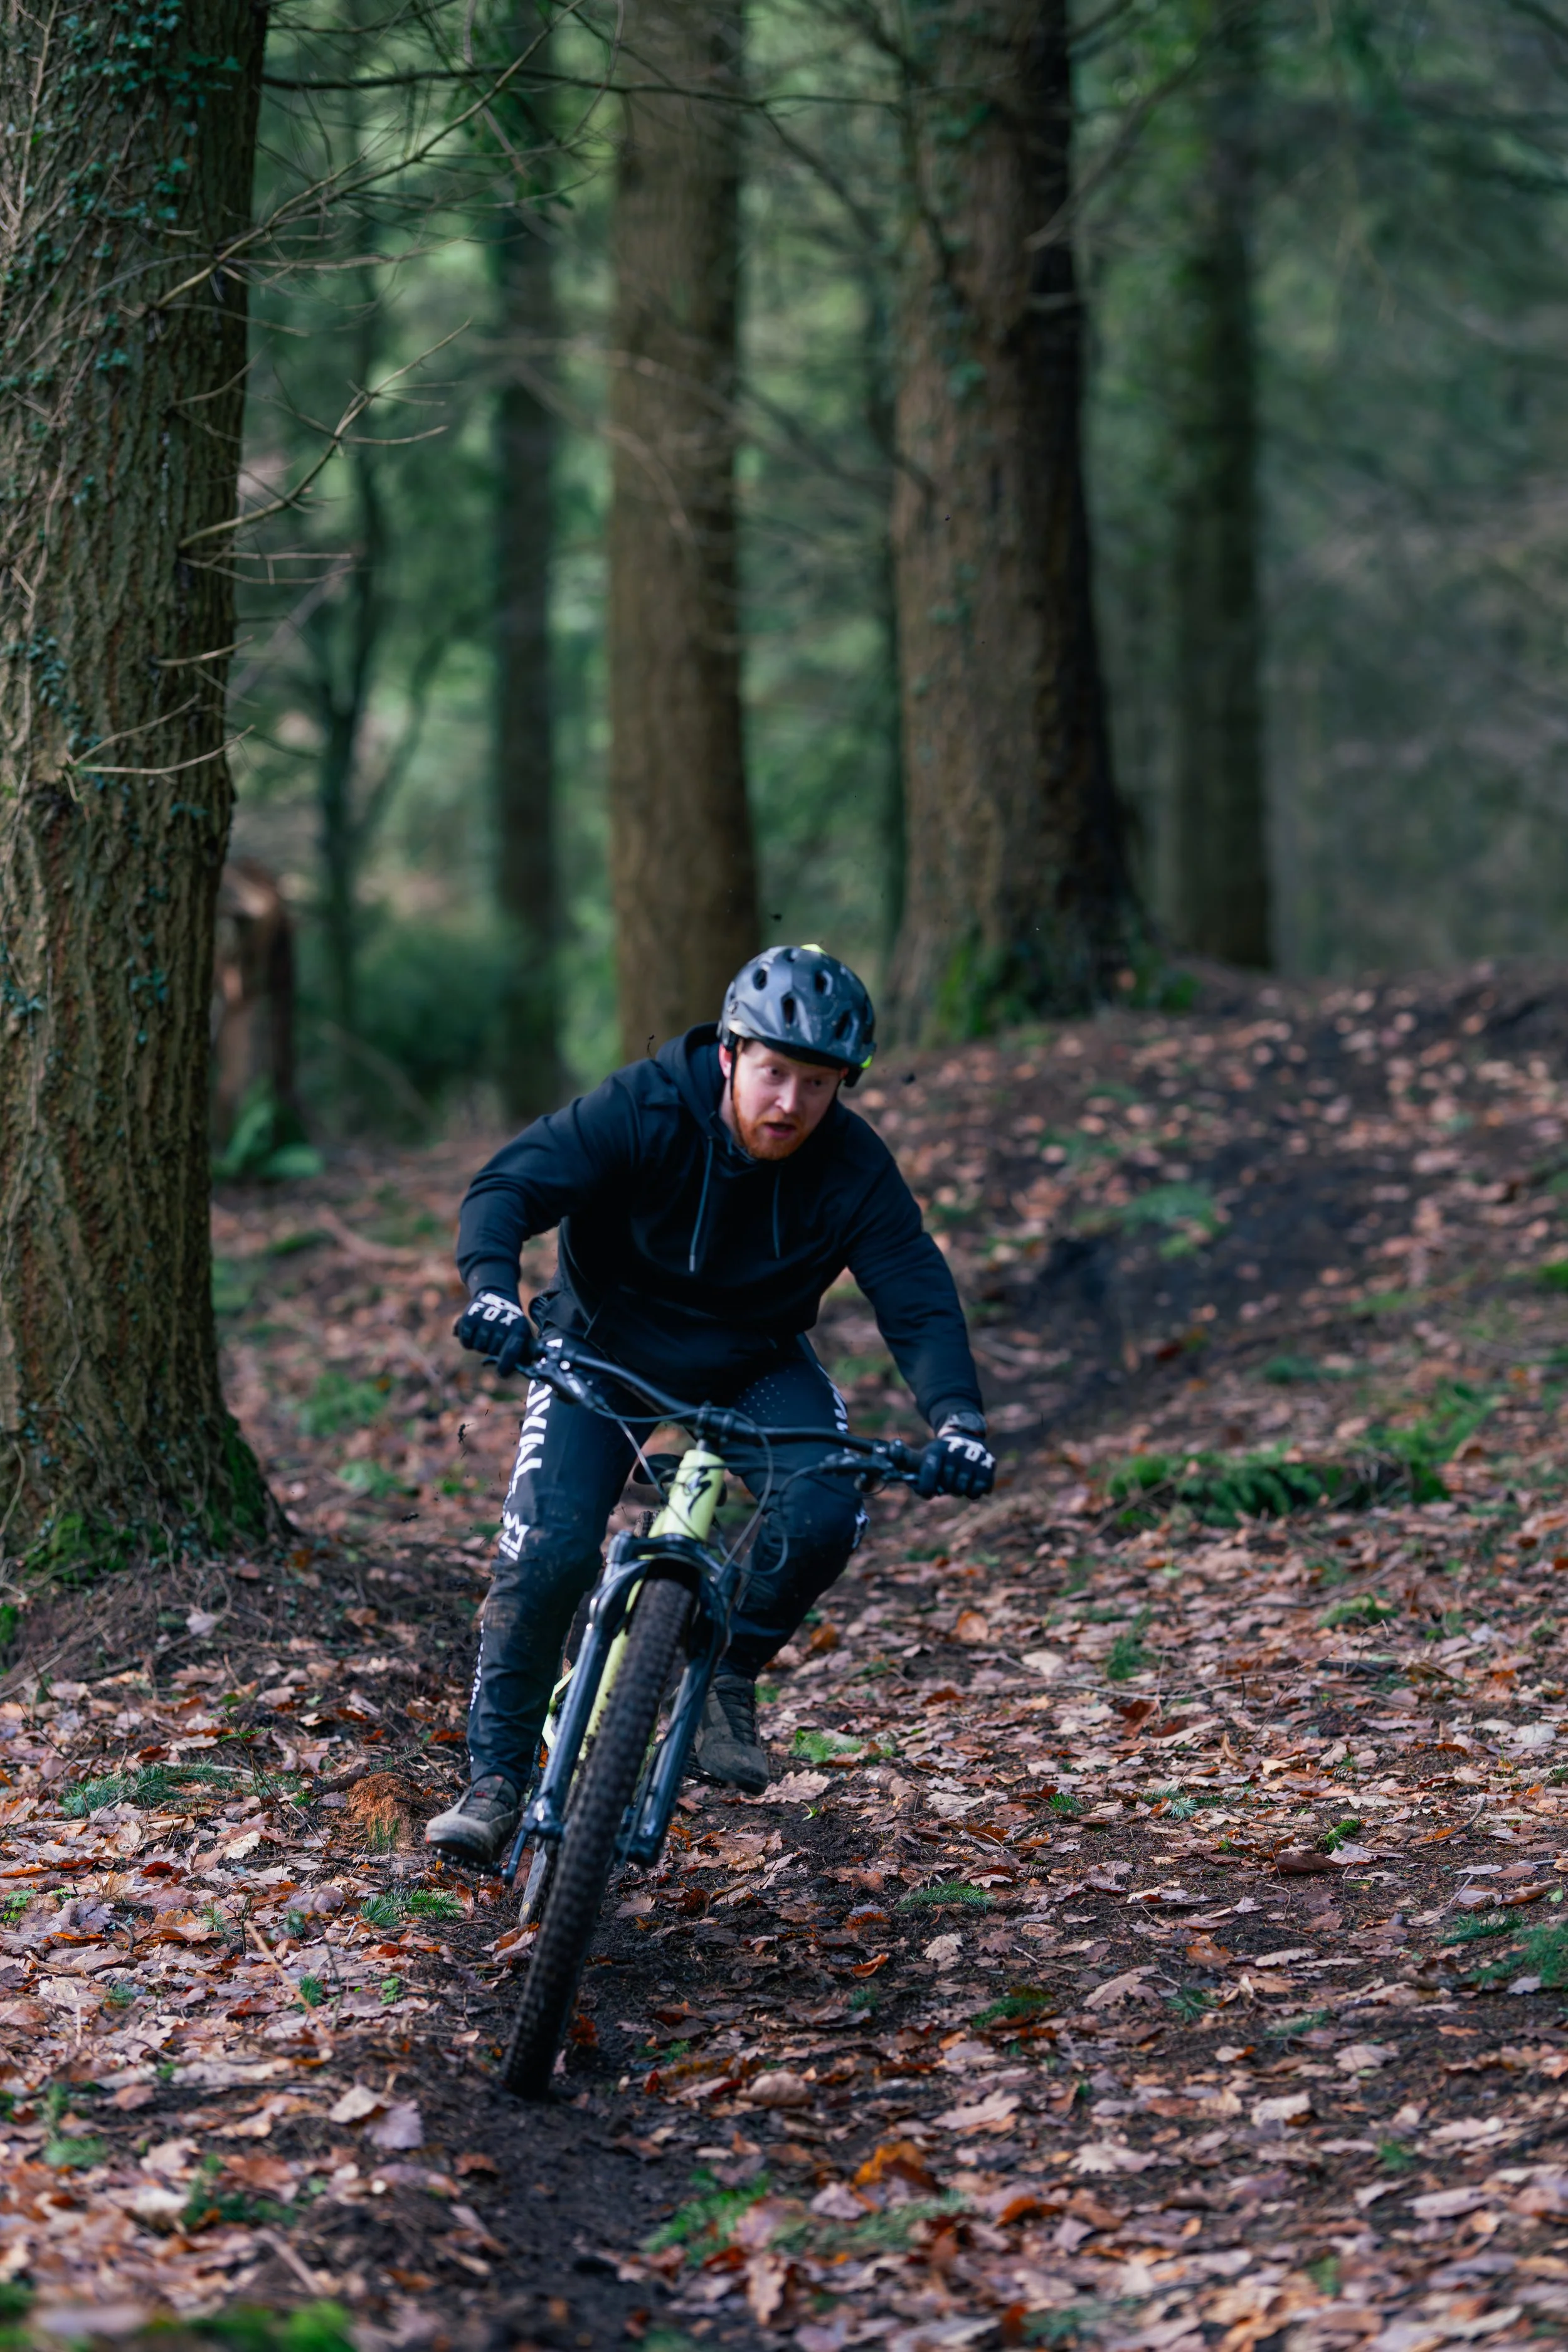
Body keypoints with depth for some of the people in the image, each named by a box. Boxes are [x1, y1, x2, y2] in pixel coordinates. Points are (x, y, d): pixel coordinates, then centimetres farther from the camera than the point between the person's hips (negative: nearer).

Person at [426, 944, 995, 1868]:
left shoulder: (854, 1169, -20)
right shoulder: (643, 1111, -26)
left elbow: (918, 1299, -21)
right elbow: (508, 1186, -29)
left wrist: (958, 1420, -39)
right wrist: (493, 1289, -50)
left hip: (753, 1366, 2)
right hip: (606, 1348, -2)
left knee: (825, 1508, -26)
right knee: (548, 1549, -20)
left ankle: (731, 1677, -1)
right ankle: (496, 1782, -6)